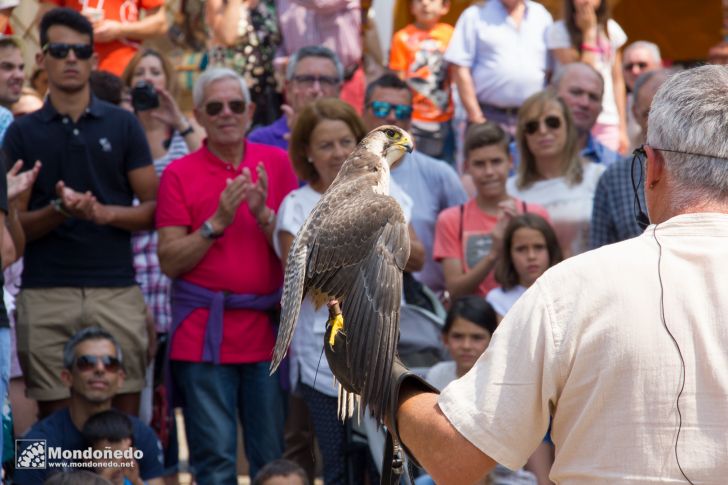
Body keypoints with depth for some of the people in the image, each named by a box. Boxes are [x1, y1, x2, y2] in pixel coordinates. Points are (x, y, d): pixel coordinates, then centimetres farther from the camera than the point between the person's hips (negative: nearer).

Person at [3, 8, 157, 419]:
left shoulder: (123, 125, 9)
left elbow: (155, 210, 7)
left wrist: (106, 212, -12)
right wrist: (59, 211, -15)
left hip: (117, 292, 0)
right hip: (46, 296, 0)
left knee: (124, 417, -1)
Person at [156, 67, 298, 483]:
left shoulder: (277, 164, 8)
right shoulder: (179, 174, 2)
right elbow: (170, 262, -3)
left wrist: (263, 214, -13)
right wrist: (217, 222, -14)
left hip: (268, 328, 2)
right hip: (203, 334, -2)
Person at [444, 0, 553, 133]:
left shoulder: (542, 16, 11)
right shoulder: (475, 15, 2)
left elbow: (551, 70, 12)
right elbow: (460, 69, -3)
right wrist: (476, 117, -8)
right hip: (489, 118, -3)